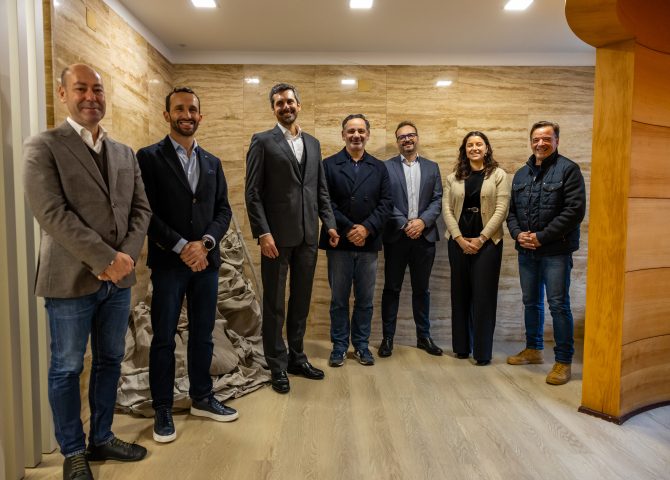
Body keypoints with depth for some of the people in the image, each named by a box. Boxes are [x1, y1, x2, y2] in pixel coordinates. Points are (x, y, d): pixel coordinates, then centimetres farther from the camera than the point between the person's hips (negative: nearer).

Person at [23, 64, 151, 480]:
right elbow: (52, 213, -15)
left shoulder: (125, 153, 12)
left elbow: (141, 209, 7)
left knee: (110, 361, 15)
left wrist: (127, 255, -10)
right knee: (67, 369, 8)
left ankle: (102, 438, 32)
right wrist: (105, 259, -19)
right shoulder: (43, 147, -5)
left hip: (119, 279, 5)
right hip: (71, 279, -5)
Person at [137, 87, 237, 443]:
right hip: (168, 263, -4)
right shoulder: (149, 157, -2)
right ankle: (162, 410, 20)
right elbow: (146, 212, -9)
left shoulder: (212, 162, 13)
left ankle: (202, 398, 29)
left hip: (206, 261, 4)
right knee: (163, 338, 6)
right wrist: (181, 247, -14)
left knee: (203, 334, 13)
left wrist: (205, 243, -9)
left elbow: (223, 210, 7)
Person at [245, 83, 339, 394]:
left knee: (301, 300, 14)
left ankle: (296, 358, 29)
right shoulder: (263, 142, -1)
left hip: (308, 235, 5)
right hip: (277, 236, -5)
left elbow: (321, 189, 15)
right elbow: (252, 193, -7)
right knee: (274, 303, 6)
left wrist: (329, 223, 5)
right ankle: (277, 366, 19)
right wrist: (262, 233, -14)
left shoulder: (313, 143, 15)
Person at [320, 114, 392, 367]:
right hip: (339, 242, -2)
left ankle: (362, 345, 23)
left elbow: (386, 202, 1)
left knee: (365, 299, 10)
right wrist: (348, 229, -14)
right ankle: (339, 346, 20)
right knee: (338, 299, 7)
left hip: (368, 242, 2)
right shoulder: (329, 165, 3)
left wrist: (367, 228, -12)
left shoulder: (379, 167, 10)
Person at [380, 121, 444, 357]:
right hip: (396, 236, -2)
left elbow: (437, 200, 4)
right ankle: (387, 338, 14)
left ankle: (424, 336, 23)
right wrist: (404, 224, -14)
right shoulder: (386, 167, 2)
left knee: (421, 288, 11)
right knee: (392, 288, 4)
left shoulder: (432, 167, 11)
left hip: (424, 236, 3)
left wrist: (422, 221, -11)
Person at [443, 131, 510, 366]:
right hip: (458, 242, 3)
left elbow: (501, 210, -5)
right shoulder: (453, 177, 10)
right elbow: (447, 210, 3)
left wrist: (481, 239, -11)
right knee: (460, 294, 8)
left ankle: (483, 351, 9)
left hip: (487, 242, -2)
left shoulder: (498, 175, 3)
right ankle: (461, 346, 20)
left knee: (484, 295, -1)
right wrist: (459, 238, -8)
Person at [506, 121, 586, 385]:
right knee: (531, 302, 15)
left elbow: (575, 210, -14)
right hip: (526, 251, 6)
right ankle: (533, 349, 31)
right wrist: (518, 234, -5)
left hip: (555, 251, -6)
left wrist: (541, 237, -16)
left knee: (558, 305, -1)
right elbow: (511, 210, 14)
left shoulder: (568, 169, -5)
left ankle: (564, 361, 11)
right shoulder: (521, 174, 13)